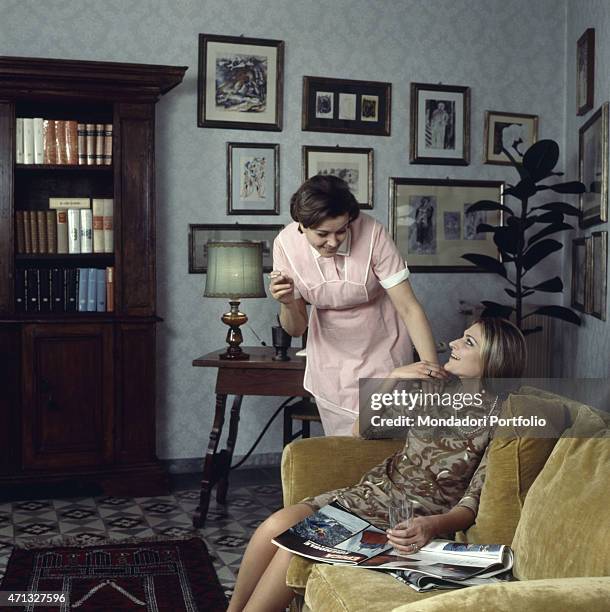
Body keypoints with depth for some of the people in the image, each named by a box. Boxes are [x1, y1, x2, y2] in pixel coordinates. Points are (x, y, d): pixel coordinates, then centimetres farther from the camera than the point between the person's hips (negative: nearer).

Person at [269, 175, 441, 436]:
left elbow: (409, 308, -26)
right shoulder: (286, 244, -18)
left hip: (382, 350, -2)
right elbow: (296, 329, -11)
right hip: (331, 360, 2)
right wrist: (287, 304, -32)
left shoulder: (372, 234, -27)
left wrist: (432, 366, -38)